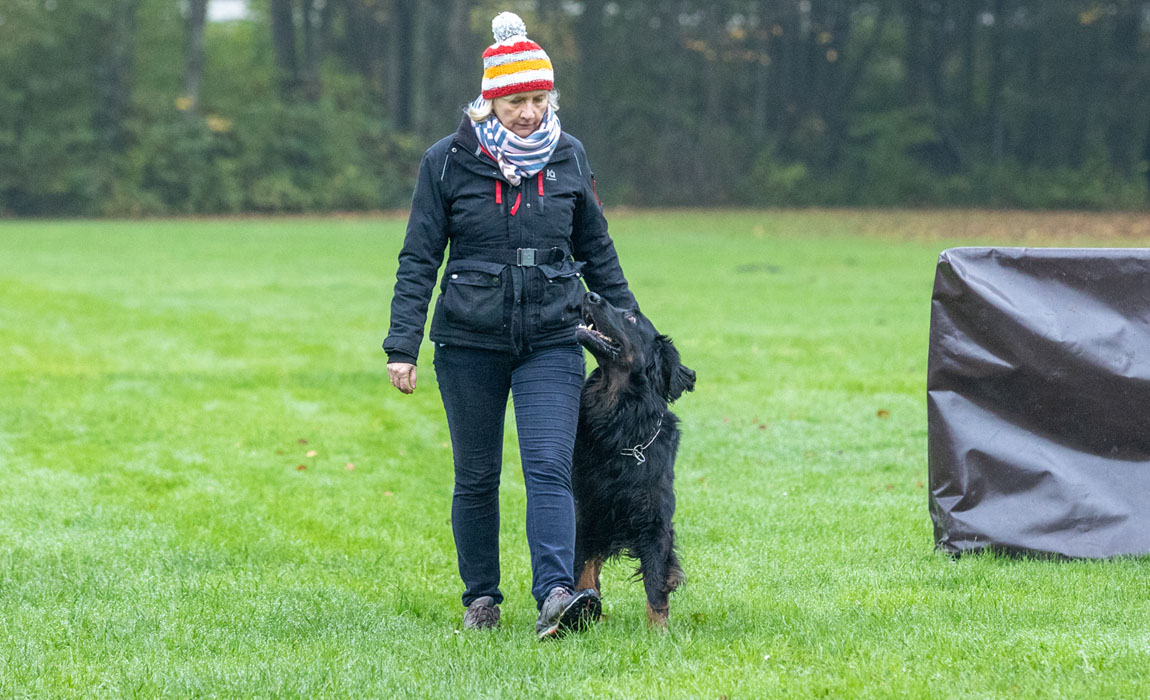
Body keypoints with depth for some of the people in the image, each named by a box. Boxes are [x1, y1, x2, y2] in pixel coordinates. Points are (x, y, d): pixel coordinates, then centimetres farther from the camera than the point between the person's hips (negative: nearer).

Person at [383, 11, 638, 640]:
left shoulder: (568, 156, 4)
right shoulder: (448, 161, -4)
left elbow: (596, 249, 14)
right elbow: (419, 259, -1)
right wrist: (402, 346, -7)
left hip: (553, 340, 1)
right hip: (470, 342, 0)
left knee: (549, 468, -15)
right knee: (476, 477, 8)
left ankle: (556, 594, -25)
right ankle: (481, 598, 21)